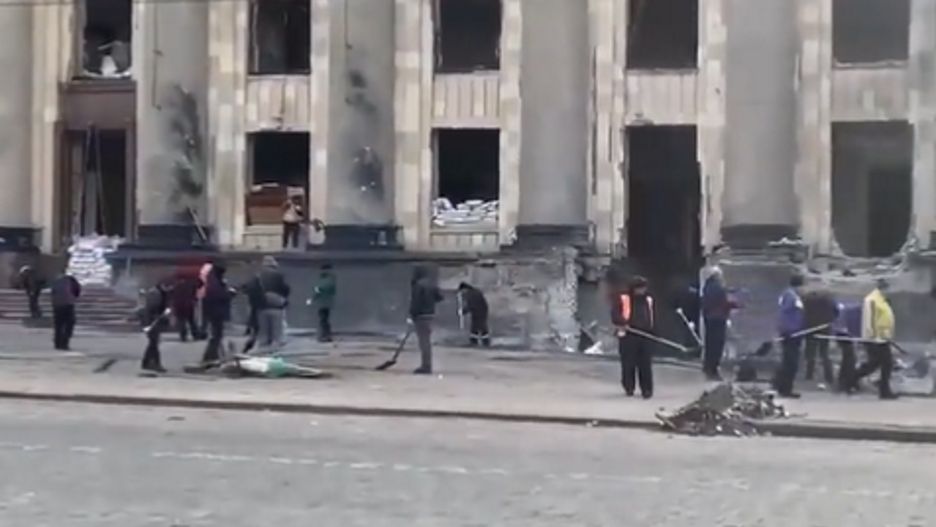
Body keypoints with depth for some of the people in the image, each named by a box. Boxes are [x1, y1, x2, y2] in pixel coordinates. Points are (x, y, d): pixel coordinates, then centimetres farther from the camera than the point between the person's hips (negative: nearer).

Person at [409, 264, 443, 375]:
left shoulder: (418, 285, -16)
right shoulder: (432, 284, 9)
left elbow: (415, 302, -17)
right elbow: (439, 297, 10)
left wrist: (412, 315, -12)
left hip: (420, 315, -8)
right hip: (430, 314, 8)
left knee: (424, 341, -6)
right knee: (427, 341, 15)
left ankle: (426, 366, -5)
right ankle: (427, 366, 21)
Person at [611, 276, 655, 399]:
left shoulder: (649, 300, 16)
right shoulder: (623, 299, 0)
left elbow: (652, 318, 25)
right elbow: (615, 315, -8)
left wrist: (652, 330, 15)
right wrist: (623, 322, -24)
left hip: (645, 336, 3)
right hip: (628, 336, -3)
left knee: (646, 364, -1)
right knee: (628, 363, 1)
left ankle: (647, 389, 3)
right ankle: (629, 388, 15)